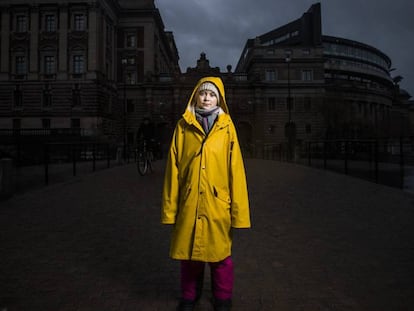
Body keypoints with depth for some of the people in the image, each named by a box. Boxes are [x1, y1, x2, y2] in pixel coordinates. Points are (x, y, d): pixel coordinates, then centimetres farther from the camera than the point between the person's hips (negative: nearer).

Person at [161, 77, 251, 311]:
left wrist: (239, 211, -6)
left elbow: (235, 169, -3)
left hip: (218, 203, -1)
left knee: (220, 254, 12)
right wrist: (170, 208, 0)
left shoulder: (227, 126, 1)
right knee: (189, 252, 15)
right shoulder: (183, 126, 3)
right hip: (189, 203, 1)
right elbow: (173, 168, 2)